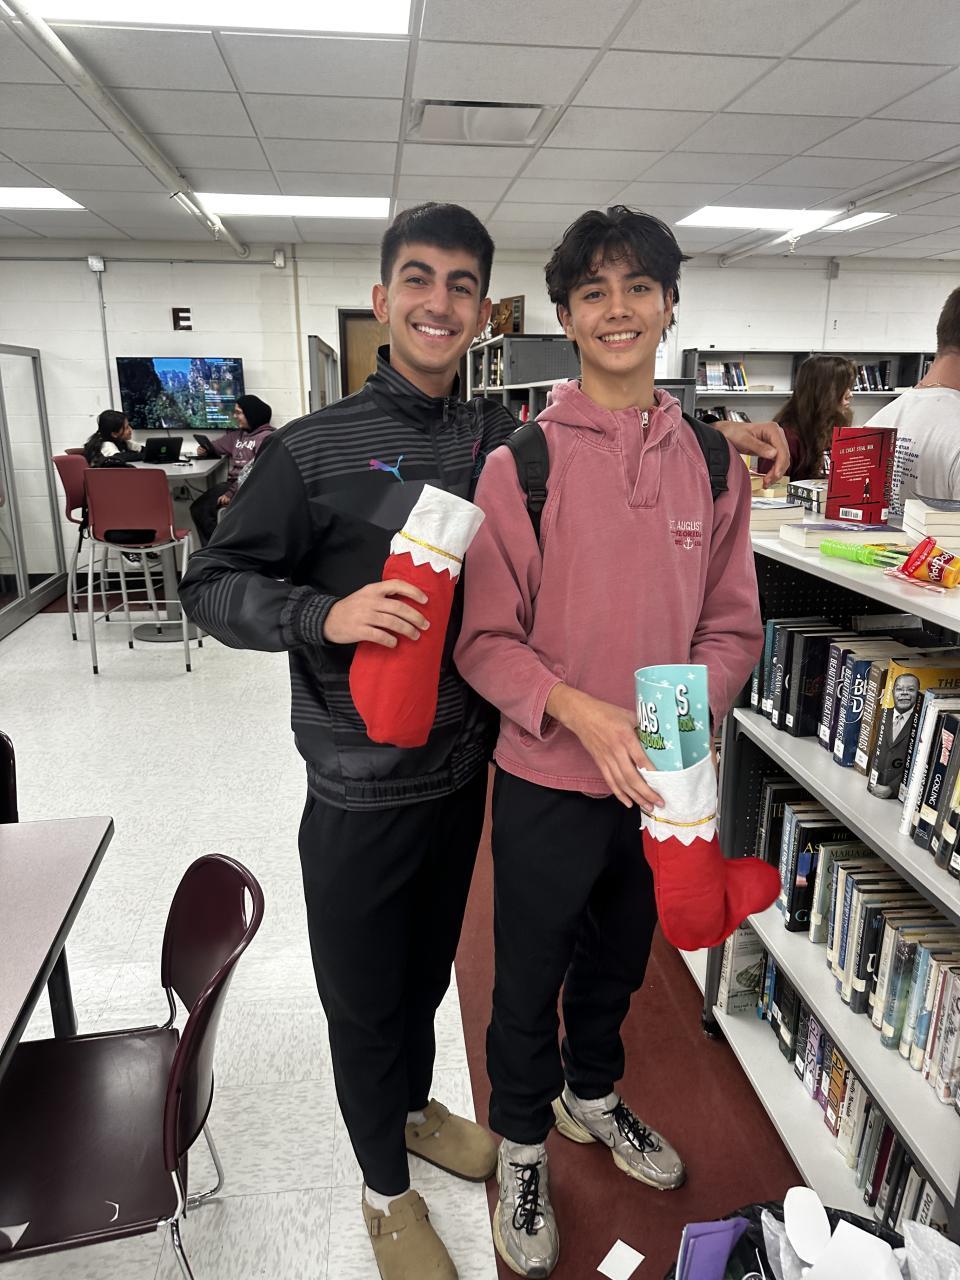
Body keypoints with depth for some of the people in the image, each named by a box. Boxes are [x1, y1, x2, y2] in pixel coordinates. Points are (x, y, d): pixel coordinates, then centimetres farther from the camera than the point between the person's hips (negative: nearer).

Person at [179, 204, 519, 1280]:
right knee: (363, 995, 15)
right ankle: (385, 1185, 44)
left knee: (430, 963, 26)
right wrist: (325, 615, -26)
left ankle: (413, 1106, 56)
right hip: (361, 785, -4)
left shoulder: (504, 442, 2)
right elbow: (211, 584, -8)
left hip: (464, 767, 5)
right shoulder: (313, 450, -11)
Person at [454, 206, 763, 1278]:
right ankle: (522, 1141, 47)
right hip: (549, 779, -4)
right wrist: (583, 713, -27)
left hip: (664, 778, 4)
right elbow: (486, 639, -13)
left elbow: (732, 625, 2)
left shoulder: (713, 461, -1)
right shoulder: (519, 462, -13)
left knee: (620, 957, 27)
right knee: (529, 977, 17)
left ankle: (592, 1094, 57)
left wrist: (686, 714, -15)